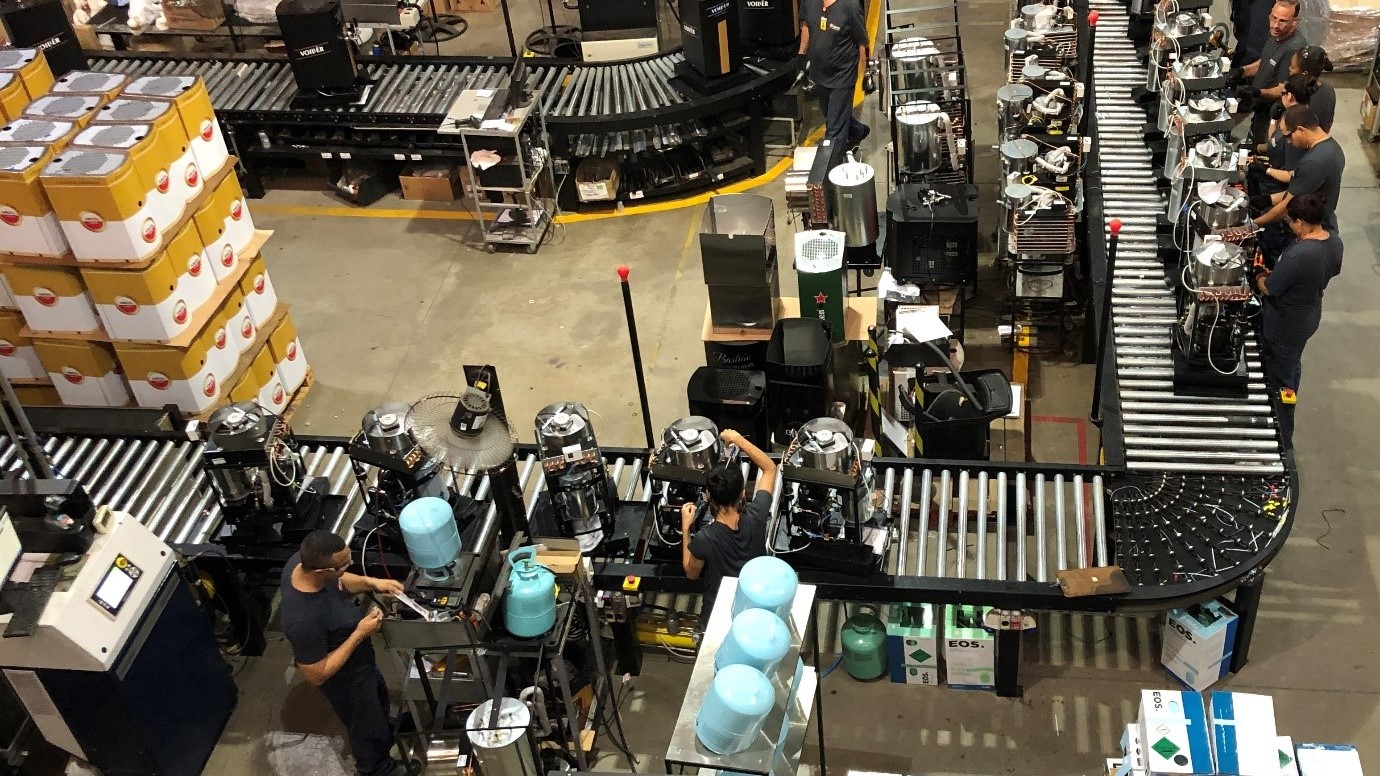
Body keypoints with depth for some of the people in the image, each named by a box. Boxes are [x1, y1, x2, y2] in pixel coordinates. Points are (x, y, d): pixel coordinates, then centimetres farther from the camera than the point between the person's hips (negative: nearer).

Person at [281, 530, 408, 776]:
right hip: (345, 678, -7)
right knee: (366, 727, 24)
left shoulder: (301, 560, -24)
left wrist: (371, 583, -16)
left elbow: (339, 582, 0)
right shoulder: (304, 620, -46)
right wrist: (359, 634, -31)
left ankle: (386, 737, 66)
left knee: (378, 696, 35)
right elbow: (316, 675, -30)